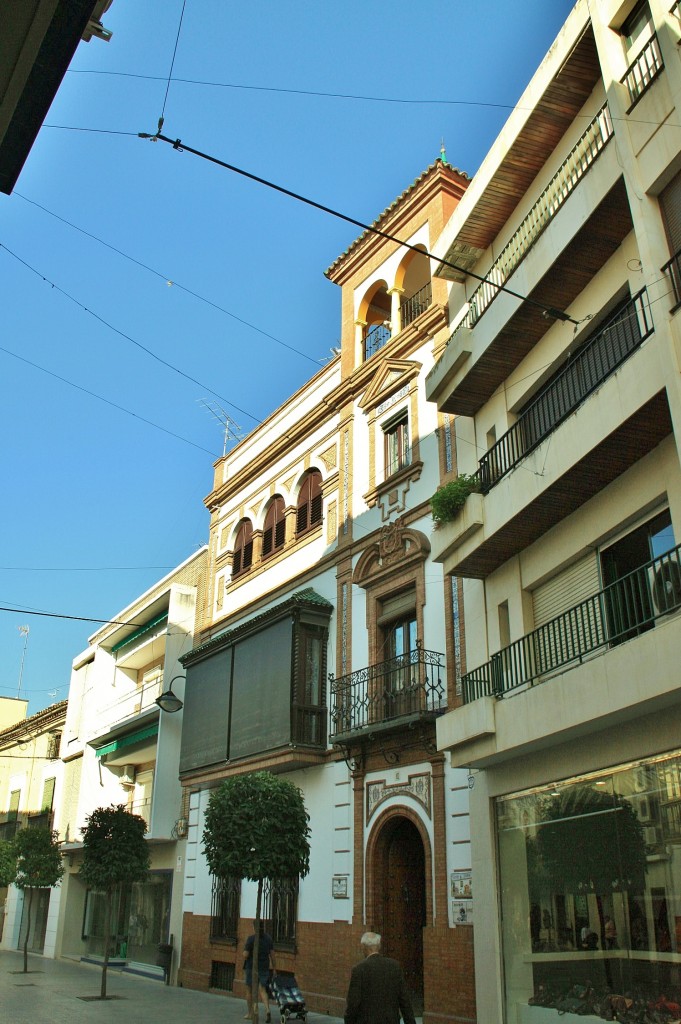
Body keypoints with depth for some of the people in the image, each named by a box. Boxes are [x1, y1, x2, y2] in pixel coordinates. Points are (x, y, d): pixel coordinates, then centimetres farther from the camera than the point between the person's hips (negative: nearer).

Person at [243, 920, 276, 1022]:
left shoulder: (251, 939, -13)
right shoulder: (268, 938, 2)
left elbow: (245, 955, -15)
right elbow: (272, 954, 3)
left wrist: (245, 951, 7)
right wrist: (274, 968, 9)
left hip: (251, 967, -3)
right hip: (264, 968, 4)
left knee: (249, 990, 14)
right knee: (263, 991, 4)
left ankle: (250, 1013, 21)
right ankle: (267, 1010, -18)